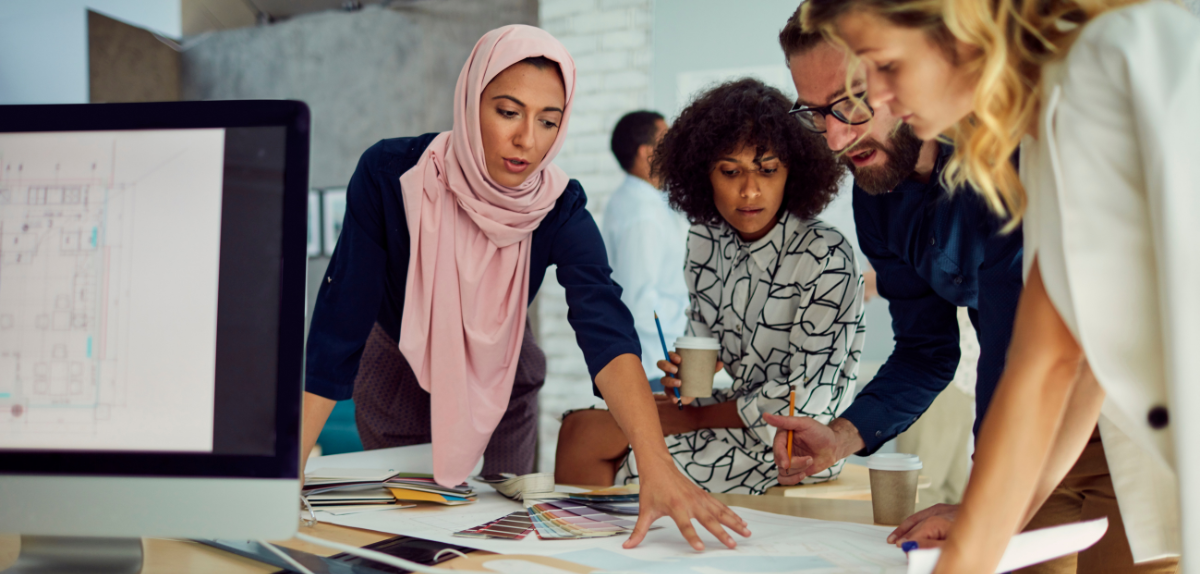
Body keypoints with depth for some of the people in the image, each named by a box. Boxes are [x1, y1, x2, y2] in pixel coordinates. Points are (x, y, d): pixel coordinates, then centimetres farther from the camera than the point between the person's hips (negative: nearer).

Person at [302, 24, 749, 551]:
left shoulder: (560, 209, -25)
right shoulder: (389, 176, -29)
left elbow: (607, 334, -39)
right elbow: (338, 329, -28)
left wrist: (657, 466, -54)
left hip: (500, 386, 2)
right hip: (397, 376, -1)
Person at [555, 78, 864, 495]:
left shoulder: (826, 258, -18)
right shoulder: (705, 243, 3)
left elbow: (805, 401, -19)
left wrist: (695, 416, -12)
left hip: (791, 449, -6)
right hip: (726, 416, 6)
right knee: (579, 427, -10)